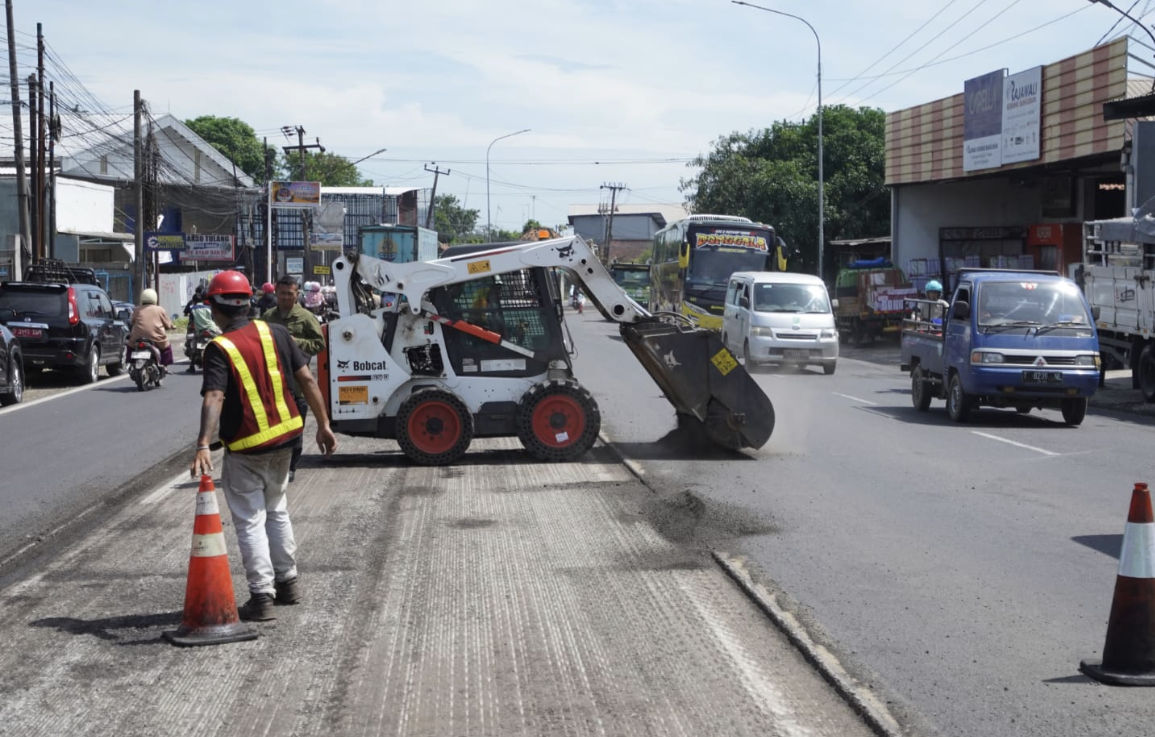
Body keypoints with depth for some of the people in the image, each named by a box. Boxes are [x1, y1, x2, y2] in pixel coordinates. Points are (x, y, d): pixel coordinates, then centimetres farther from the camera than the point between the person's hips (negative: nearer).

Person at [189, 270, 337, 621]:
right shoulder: (275, 333, 0)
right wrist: (324, 425, 7)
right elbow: (306, 378, 1)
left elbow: (213, 398, -29)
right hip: (284, 438, 6)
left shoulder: (219, 349, -14)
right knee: (276, 510, 23)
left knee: (250, 521, 3)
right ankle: (287, 582, 31)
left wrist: (203, 446, -39)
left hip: (245, 450, -6)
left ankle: (262, 596, -1)